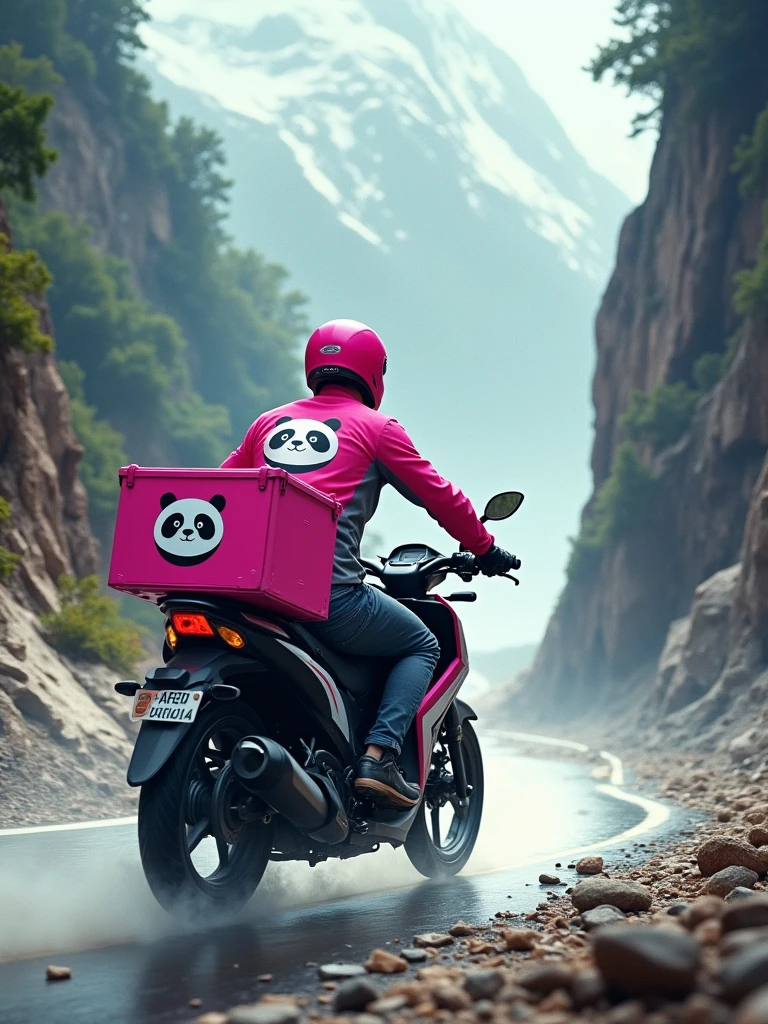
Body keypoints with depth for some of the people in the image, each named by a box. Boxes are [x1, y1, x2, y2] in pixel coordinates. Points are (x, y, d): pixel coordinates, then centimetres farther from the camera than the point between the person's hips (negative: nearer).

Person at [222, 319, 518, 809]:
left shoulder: (269, 423, 21)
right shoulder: (376, 428, 8)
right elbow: (439, 496, 11)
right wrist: (487, 550, 24)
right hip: (330, 593, -5)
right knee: (422, 645, 17)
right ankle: (379, 757, -3)